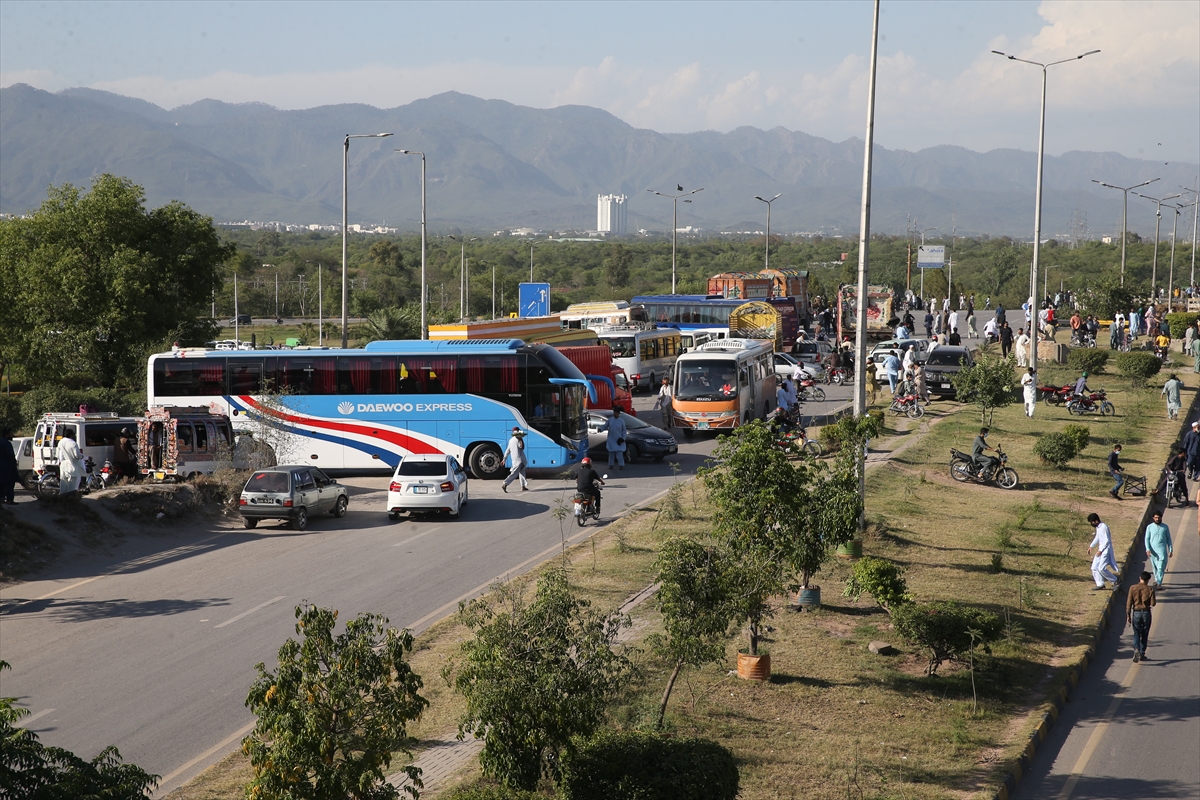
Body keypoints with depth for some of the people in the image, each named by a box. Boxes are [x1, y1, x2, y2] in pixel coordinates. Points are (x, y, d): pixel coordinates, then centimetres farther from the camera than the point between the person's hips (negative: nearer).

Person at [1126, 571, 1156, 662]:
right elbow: (1153, 603, -9)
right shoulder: (1150, 589, -7)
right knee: (1144, 634, 14)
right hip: (1146, 613, 0)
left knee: (1136, 634, 7)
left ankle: (1136, 650, -17)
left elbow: (1129, 603, -5)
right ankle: (1142, 654, 18)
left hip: (1136, 613, 0)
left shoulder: (1133, 588, -5)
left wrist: (1128, 615, 0)